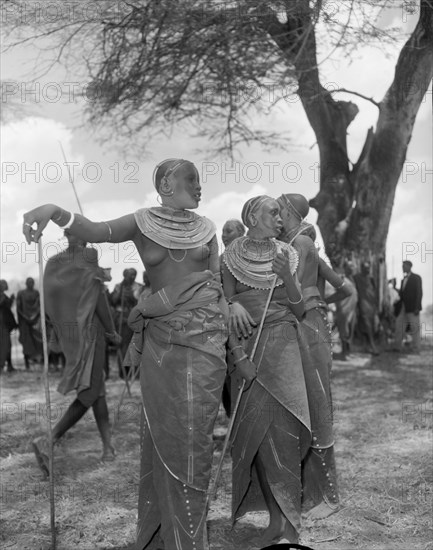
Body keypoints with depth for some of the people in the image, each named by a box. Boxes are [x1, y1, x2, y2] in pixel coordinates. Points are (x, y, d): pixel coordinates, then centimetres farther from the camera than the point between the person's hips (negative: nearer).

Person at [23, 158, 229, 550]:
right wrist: (54, 212, -30)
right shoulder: (142, 223, 3)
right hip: (160, 338, -1)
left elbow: (216, 283, 8)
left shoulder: (205, 228, 9)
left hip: (206, 336, 1)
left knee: (194, 435, 1)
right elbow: (95, 231, -13)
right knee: (163, 433, 4)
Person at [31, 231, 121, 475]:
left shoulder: (54, 264, 5)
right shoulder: (89, 258, -12)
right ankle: (50, 440, -20)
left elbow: (51, 303, 7)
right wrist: (111, 330, -2)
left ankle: (108, 445, 16)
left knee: (96, 387, 15)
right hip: (89, 331, -7)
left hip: (66, 331, 7)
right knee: (88, 393, -4)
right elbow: (99, 300, -15)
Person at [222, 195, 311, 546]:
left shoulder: (286, 255, 5)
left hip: (282, 343, 1)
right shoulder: (232, 258, 0)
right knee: (259, 428, -1)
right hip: (246, 345, -1)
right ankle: (283, 519, 9)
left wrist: (286, 277, -12)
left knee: (280, 426, -9)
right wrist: (238, 356, -13)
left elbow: (300, 311, 4)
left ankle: (282, 516, -4)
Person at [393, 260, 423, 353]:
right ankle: (398, 347, 9)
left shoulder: (416, 278, -4)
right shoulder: (404, 280, 17)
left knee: (415, 328, -2)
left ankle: (415, 349, 3)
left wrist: (417, 308, -17)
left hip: (412, 308, -7)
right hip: (403, 308, 7)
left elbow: (419, 293, -10)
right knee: (399, 326, 4)